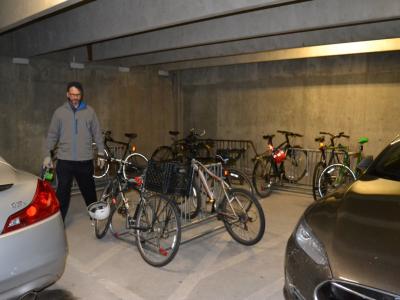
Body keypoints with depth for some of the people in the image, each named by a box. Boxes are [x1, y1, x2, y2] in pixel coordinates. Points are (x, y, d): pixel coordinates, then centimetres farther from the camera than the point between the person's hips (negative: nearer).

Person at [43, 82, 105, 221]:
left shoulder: (89, 111, 3)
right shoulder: (59, 112, 3)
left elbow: (97, 134, 5)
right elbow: (52, 135, 5)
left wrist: (101, 153, 2)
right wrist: (47, 155, 0)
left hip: (85, 160, 1)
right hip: (65, 160, 0)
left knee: (89, 190, 14)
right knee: (63, 192, 2)